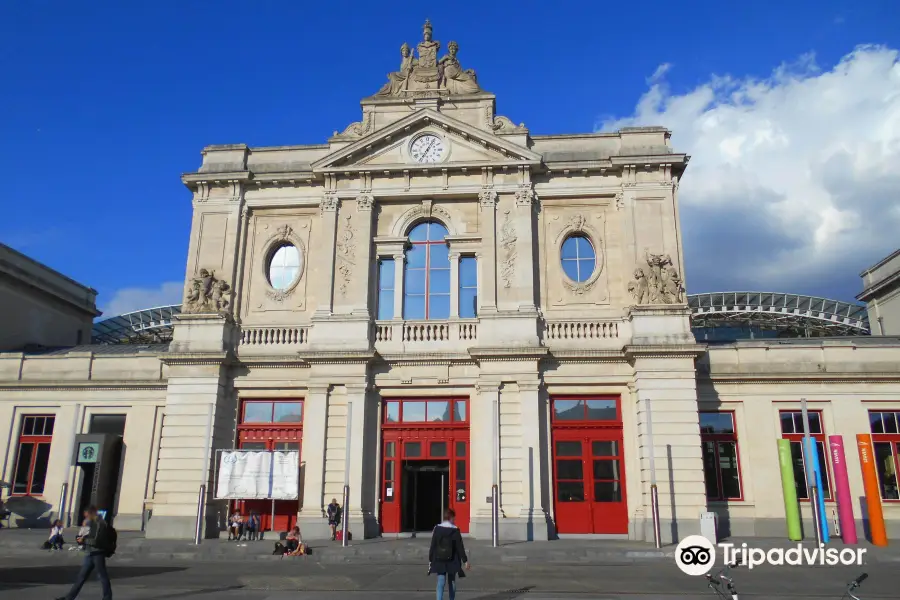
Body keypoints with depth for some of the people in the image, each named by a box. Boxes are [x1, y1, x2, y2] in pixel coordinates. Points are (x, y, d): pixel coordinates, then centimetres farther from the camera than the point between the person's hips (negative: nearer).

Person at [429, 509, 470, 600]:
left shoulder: (437, 529, -3)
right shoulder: (455, 530, -8)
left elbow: (432, 546, -1)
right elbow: (460, 547, -7)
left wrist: (430, 559, 7)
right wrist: (465, 560, 0)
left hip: (439, 561, 1)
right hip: (452, 561, -1)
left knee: (441, 582, -1)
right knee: (451, 582, 17)